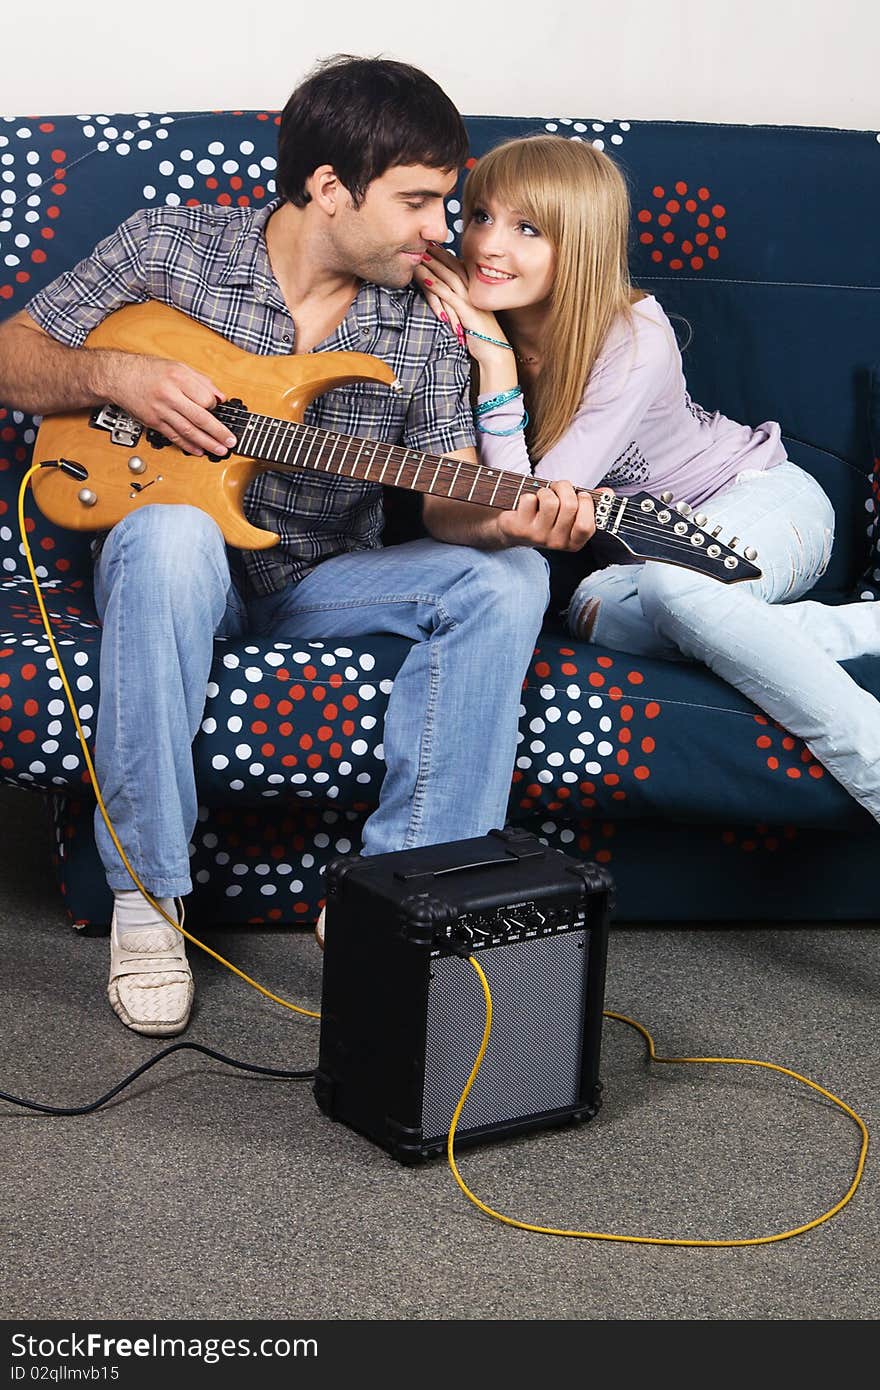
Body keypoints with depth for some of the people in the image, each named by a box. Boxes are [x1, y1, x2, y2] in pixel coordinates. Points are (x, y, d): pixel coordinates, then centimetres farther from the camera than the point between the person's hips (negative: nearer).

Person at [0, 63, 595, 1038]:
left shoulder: (423, 327, 0)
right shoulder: (170, 248, -5)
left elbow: (448, 498, -3)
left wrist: (505, 519, -27)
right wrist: (117, 377, -19)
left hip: (322, 587, 3)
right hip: (179, 559, -3)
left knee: (504, 578, -23)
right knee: (172, 533, -39)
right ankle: (147, 898, -30)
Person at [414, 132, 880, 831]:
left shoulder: (637, 341, -27)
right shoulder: (474, 322, -10)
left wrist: (494, 356, -29)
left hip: (765, 496, -6)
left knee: (670, 582, -38)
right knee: (595, 609, -28)